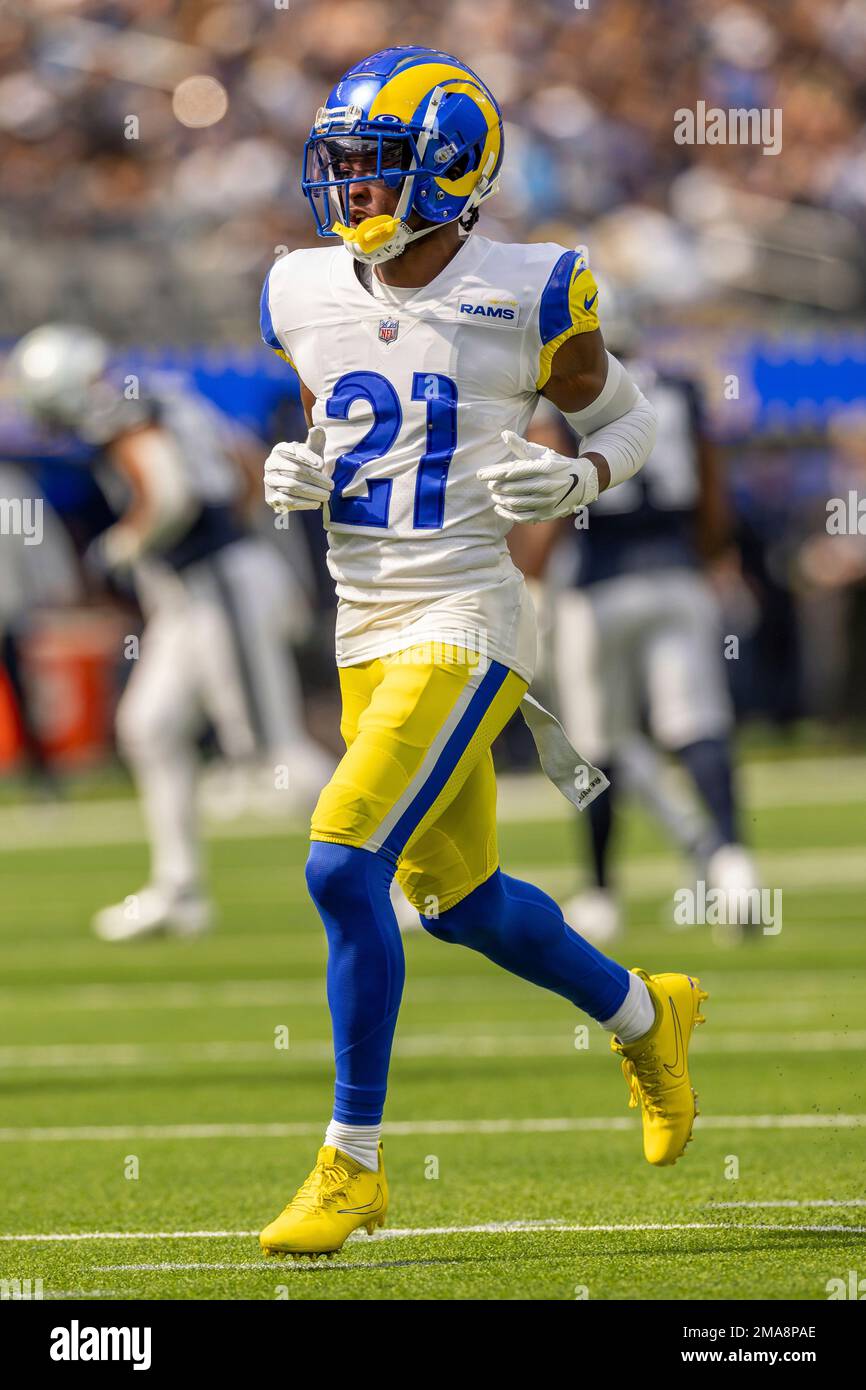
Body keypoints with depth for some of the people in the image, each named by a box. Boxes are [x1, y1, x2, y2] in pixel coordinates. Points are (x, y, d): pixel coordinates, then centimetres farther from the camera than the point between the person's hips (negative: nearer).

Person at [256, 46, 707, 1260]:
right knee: (461, 900, 15)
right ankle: (644, 1016, 43)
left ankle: (352, 1163, -10)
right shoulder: (307, 295, 6)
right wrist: (298, 478, 0)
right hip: (367, 631, 7)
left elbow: (626, 417, 5)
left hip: (468, 622, -7)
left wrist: (579, 479, -15)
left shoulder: (528, 297, -9)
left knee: (343, 864, -19)